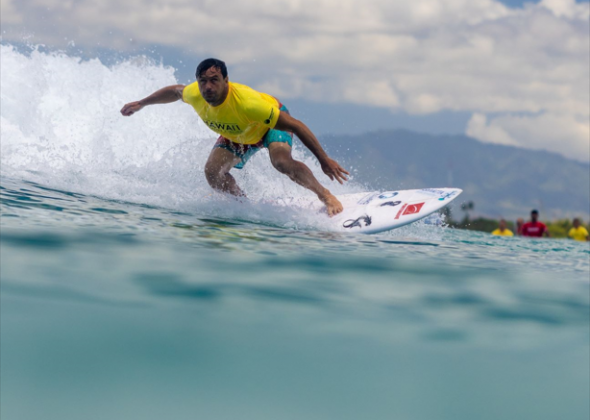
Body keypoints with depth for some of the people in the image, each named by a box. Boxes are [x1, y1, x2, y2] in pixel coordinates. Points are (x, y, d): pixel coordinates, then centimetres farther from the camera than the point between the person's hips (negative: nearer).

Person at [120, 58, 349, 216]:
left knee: (282, 162, -34)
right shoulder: (196, 95, -29)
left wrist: (324, 159, -37)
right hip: (236, 134, 6)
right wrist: (141, 104, 10)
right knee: (213, 171, -13)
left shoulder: (247, 102, -44)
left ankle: (326, 196, -21)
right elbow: (175, 91, -1)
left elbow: (296, 125, -38)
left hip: (272, 124, -6)